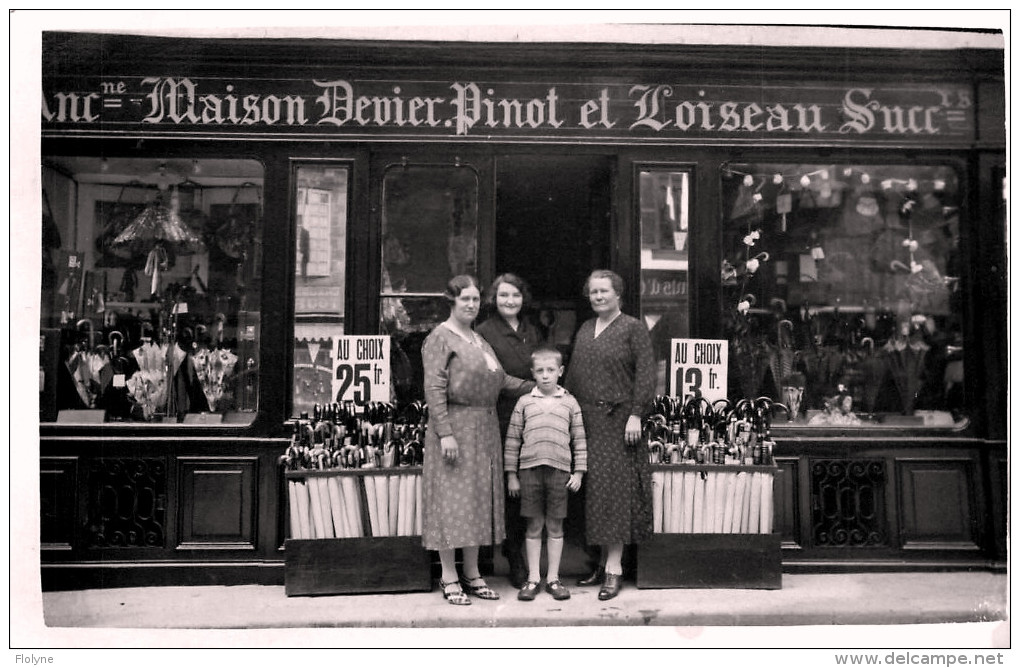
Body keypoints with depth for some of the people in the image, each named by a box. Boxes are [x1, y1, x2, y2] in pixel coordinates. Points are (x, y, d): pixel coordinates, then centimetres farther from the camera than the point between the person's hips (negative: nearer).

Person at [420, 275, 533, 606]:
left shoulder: (479, 338, 17)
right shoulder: (440, 338, -8)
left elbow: (500, 379, 18)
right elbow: (434, 389, -15)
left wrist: (537, 387, 11)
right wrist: (445, 432, -22)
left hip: (485, 428, 8)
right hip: (456, 425, -8)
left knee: (479, 498, 11)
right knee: (453, 500, -3)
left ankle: (472, 573, 21)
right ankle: (449, 578, 6)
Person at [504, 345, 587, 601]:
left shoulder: (570, 403, 7)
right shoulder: (524, 402, 6)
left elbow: (579, 439, 8)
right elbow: (512, 440, 6)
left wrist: (578, 472, 2)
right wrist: (511, 474, 3)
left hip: (560, 470, 0)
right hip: (530, 469, 0)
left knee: (555, 526, 6)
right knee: (534, 526, 6)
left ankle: (553, 578, 16)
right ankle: (533, 578, 15)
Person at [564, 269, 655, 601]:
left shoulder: (633, 329, -2)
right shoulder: (584, 330, 16)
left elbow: (645, 375, -8)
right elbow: (572, 374, 17)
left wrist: (636, 414, -15)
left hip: (617, 421, -6)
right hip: (585, 420, 6)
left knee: (614, 489, -6)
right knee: (592, 489, 7)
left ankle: (614, 568, -1)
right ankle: (603, 561, 16)